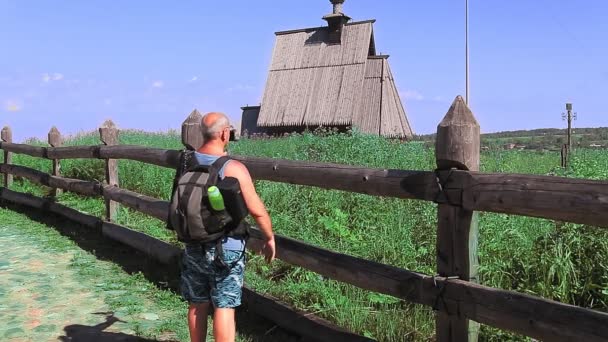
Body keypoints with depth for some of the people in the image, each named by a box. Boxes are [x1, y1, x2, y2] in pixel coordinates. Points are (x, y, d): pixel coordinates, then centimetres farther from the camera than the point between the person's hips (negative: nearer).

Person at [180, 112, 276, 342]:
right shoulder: (233, 169, -18)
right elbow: (257, 211, -15)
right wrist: (269, 238, 1)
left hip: (194, 247, 6)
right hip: (226, 248, -5)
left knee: (197, 305, 17)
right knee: (224, 308, 2)